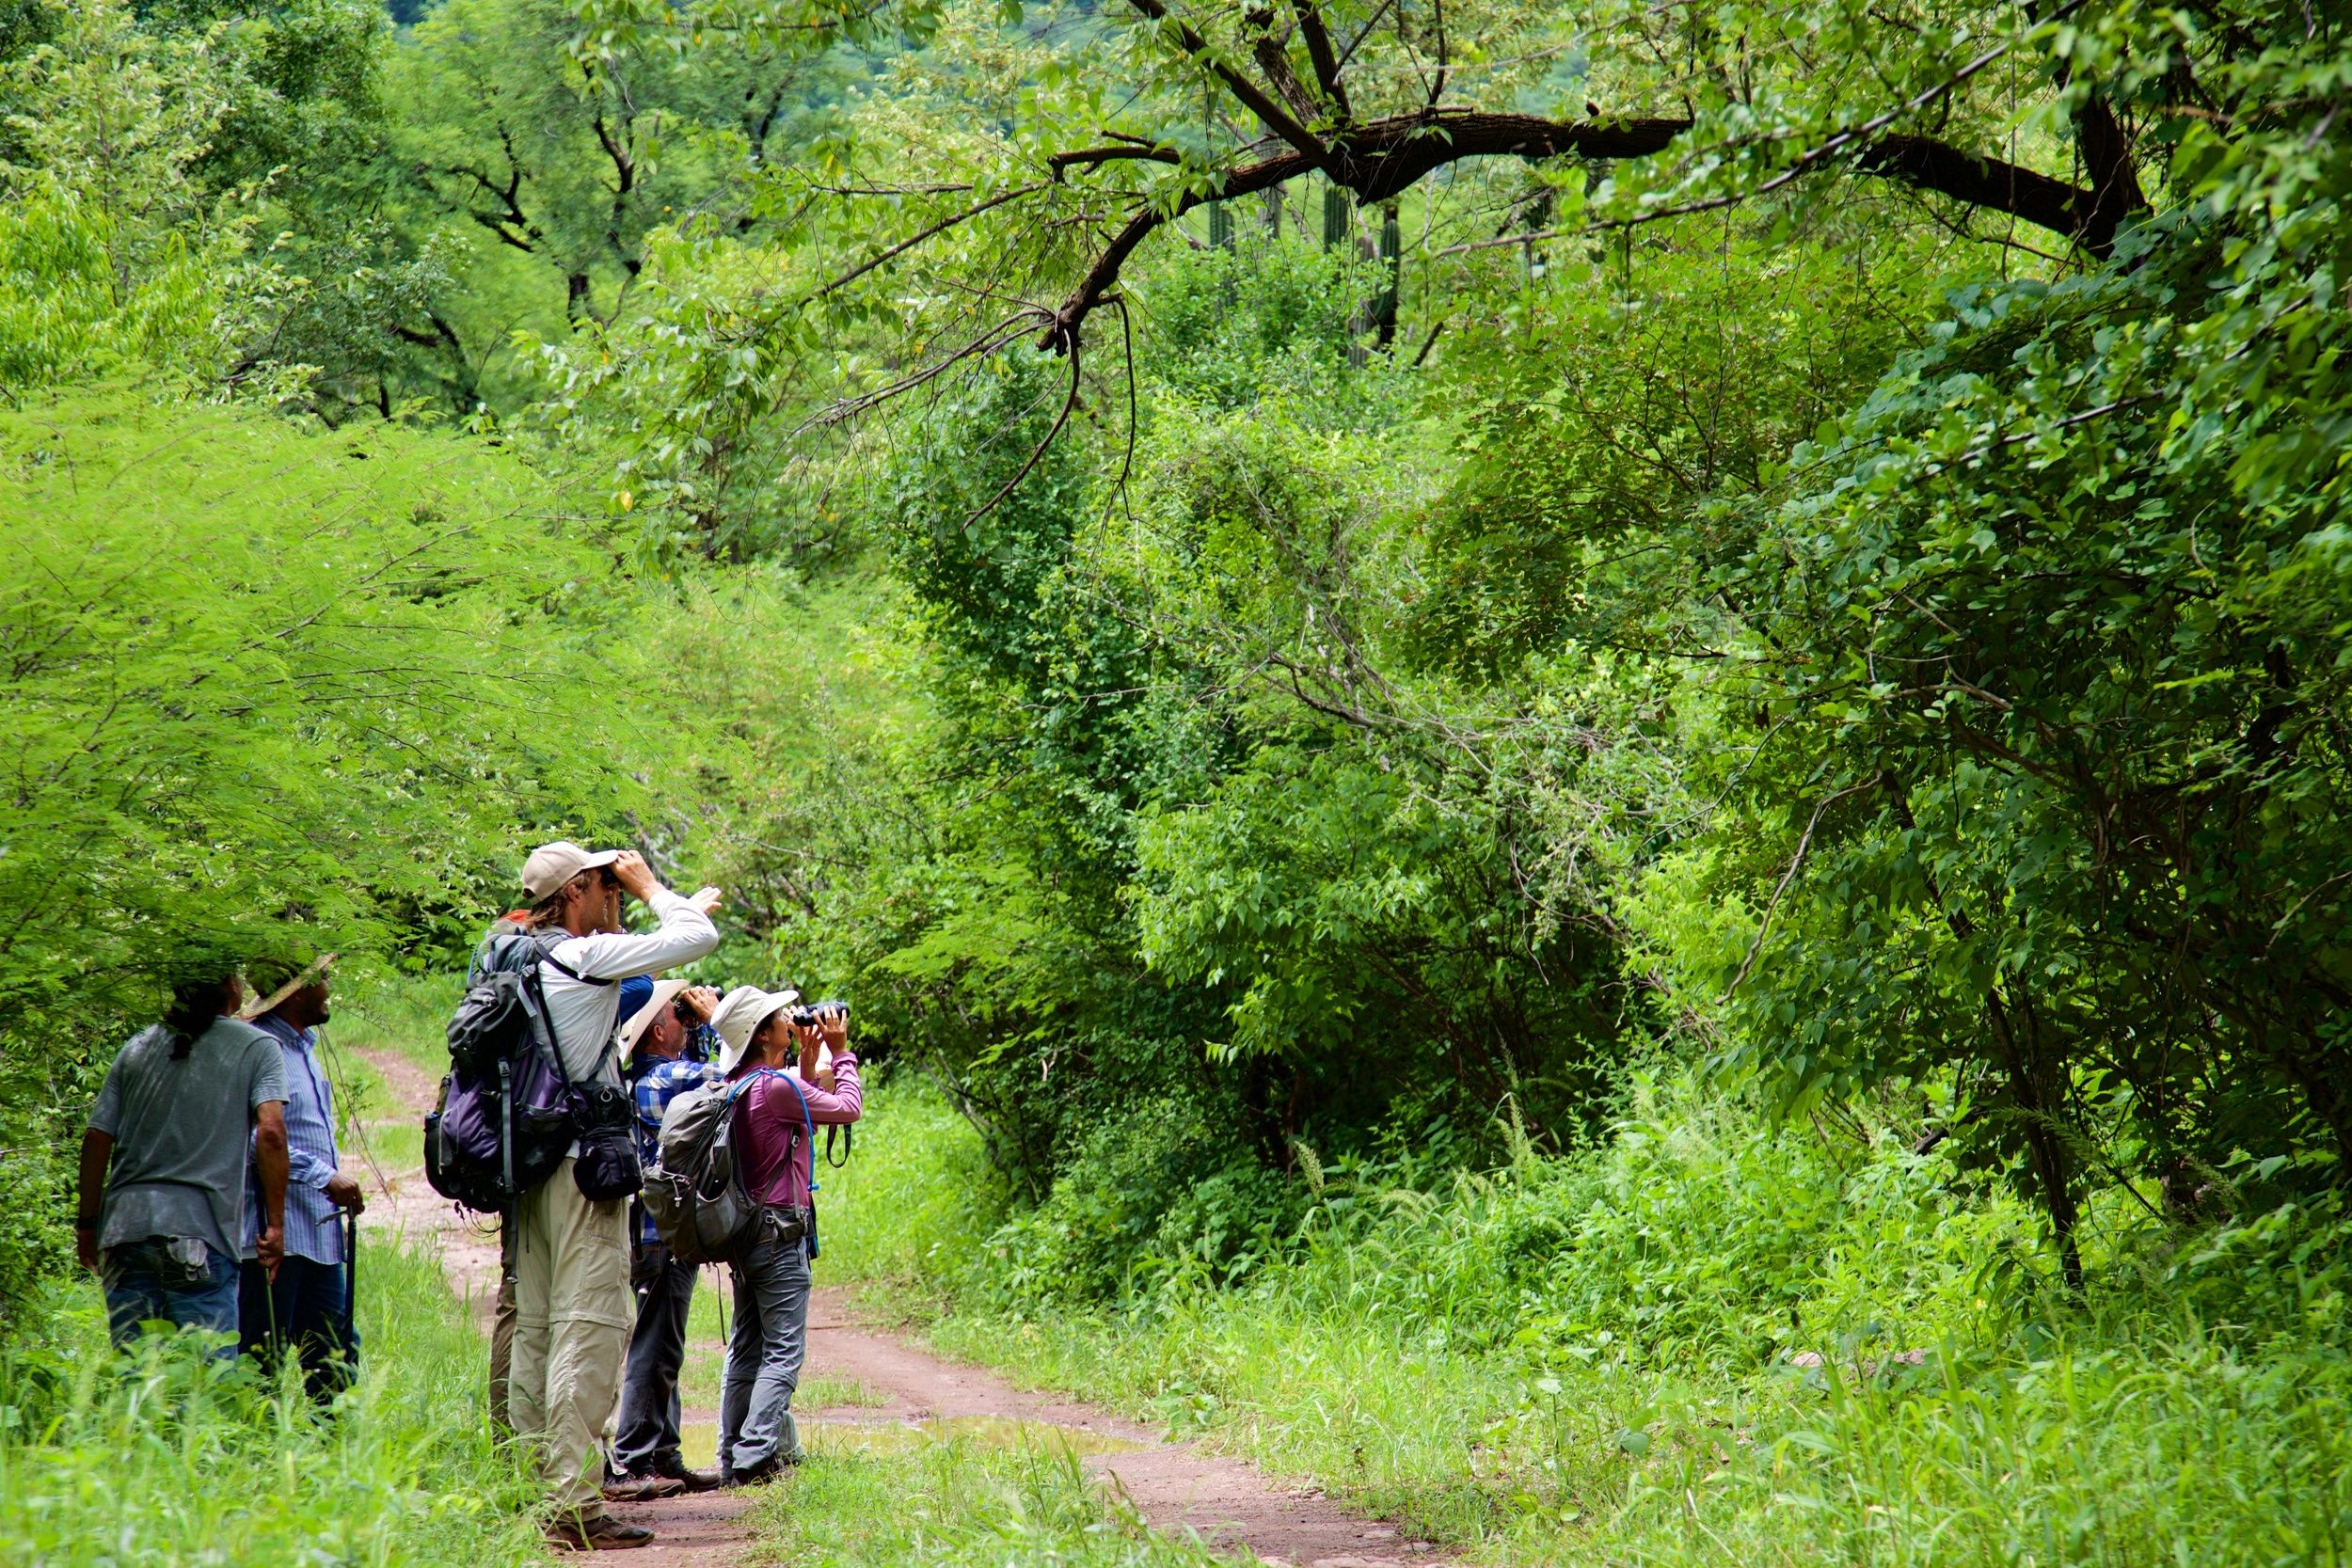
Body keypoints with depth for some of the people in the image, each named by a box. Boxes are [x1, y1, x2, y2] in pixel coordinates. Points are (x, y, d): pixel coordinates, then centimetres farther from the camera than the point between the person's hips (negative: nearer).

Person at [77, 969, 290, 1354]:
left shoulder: (138, 1047, 15)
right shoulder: (257, 1047, 4)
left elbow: (96, 1139, 12)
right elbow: (270, 1132, -9)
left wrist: (87, 1223, 19)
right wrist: (275, 1223, -5)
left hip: (124, 1223, 4)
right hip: (201, 1232, -4)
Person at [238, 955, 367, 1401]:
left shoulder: (305, 1045, 19)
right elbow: (259, 1139, -24)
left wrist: (338, 1183, 15)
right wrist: (327, 1177, -22)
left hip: (320, 1230, 10)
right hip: (275, 1233, -10)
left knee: (336, 1355, 9)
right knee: (264, 1364, -6)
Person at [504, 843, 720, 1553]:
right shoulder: (587, 956, -11)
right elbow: (699, 938, -11)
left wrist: (688, 907, 30)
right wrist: (650, 888, 5)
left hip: (531, 1167, 9)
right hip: (583, 1167, -9)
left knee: (536, 1330, 10)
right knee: (588, 1331, -9)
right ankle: (575, 1507, -12)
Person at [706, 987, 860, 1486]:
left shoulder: (735, 1086, 9)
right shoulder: (777, 1087, -17)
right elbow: (847, 1108, -6)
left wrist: (808, 1064, 17)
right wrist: (840, 1052, 6)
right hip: (780, 1232, -9)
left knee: (746, 1349, 12)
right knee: (783, 1351, -7)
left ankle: (732, 1458, 14)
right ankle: (754, 1457, -13)